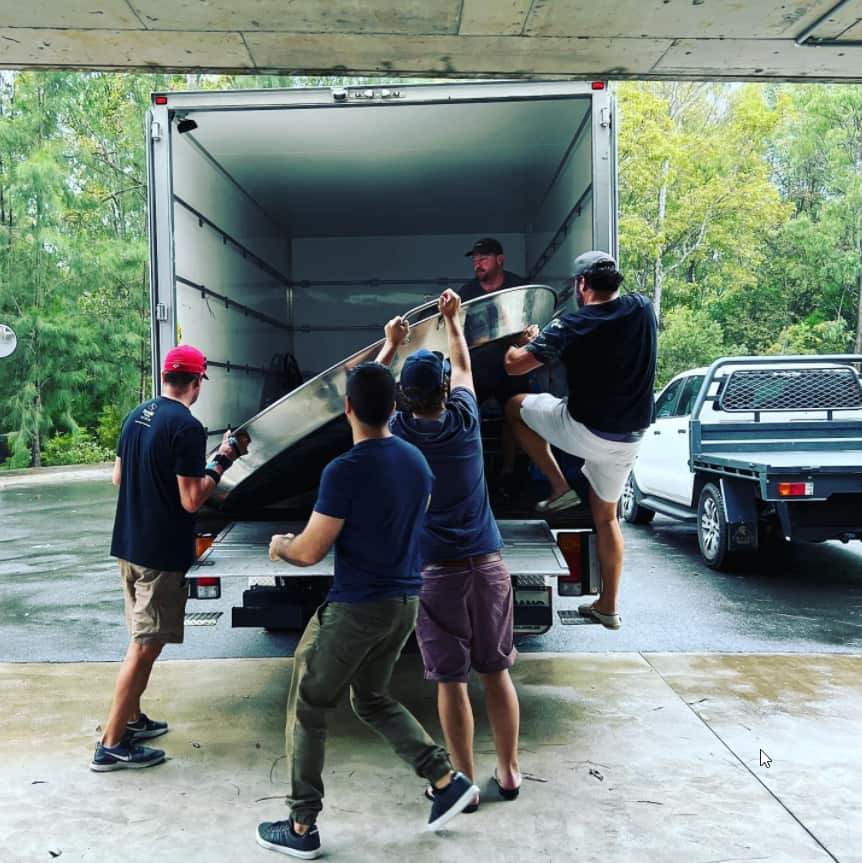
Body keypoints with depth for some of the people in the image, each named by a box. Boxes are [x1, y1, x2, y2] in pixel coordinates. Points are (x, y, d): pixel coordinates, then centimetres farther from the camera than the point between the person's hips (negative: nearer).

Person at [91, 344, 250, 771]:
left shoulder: (136, 416, 7)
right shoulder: (187, 427, -19)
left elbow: (118, 477, 16)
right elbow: (191, 500, -20)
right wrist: (223, 459, -11)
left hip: (129, 545, 9)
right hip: (163, 553, -9)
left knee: (142, 639, 21)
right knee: (146, 645, 0)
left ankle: (132, 718, 33)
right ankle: (112, 744, 6)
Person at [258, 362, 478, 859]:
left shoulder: (345, 472, -19)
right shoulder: (417, 461, 3)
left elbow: (310, 552, -14)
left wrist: (279, 545, 8)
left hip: (356, 607, -7)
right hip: (406, 601, 7)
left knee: (307, 709, 10)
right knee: (372, 699, 25)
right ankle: (447, 779, 19)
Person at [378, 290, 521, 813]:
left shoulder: (397, 434, -4)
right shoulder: (464, 421, -1)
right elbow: (463, 366, 19)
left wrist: (391, 345, 28)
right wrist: (453, 319, 33)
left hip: (436, 572, -2)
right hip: (487, 564, 2)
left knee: (451, 680, 5)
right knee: (497, 671, 13)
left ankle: (465, 784, 14)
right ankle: (509, 773, 24)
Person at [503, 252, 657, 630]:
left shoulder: (570, 326, -13)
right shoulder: (643, 308, -1)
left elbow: (513, 365, -8)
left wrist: (522, 343, 12)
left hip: (585, 432, -5)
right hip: (630, 439, 5)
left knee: (516, 407, 18)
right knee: (606, 517, 20)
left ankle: (560, 487, 12)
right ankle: (607, 607, 25)